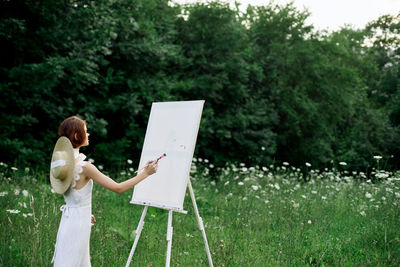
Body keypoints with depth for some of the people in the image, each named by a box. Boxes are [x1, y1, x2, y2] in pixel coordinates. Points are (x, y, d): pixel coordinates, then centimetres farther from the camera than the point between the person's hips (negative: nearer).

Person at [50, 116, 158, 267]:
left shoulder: (63, 162, 3)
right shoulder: (84, 167, -23)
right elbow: (118, 188, -21)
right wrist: (145, 173, -13)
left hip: (68, 219, 8)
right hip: (79, 224, -8)